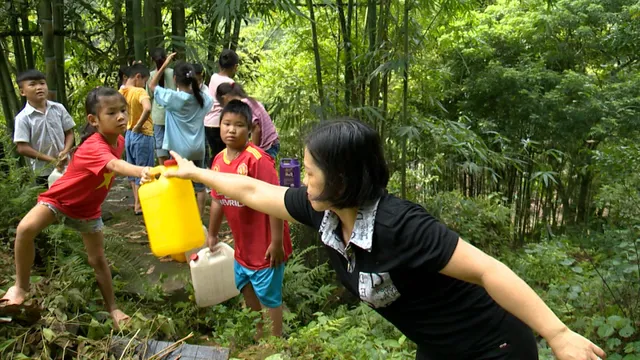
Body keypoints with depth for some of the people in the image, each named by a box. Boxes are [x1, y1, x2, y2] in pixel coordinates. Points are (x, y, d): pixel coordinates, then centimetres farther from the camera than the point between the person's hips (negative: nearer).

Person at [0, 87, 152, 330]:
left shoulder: (119, 140, -11)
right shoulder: (93, 146, -37)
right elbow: (115, 166, -59)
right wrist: (141, 171, -77)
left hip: (88, 209, 6)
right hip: (59, 199, -6)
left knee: (98, 258, 8)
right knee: (25, 229, -30)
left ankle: (112, 308, 21)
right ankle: (21, 286, -9)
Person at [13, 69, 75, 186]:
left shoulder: (58, 108, -3)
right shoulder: (23, 118, -12)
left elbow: (69, 133, 3)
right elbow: (22, 148, -14)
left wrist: (65, 152, -16)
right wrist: (51, 159, -18)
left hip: (66, 166, 3)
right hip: (43, 171, -3)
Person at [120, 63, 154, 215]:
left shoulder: (121, 92, 3)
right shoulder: (140, 92, -19)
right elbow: (147, 108, -36)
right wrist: (138, 125, -24)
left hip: (129, 134, 8)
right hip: (142, 135, -8)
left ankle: (137, 201, 25)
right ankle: (139, 205, 10)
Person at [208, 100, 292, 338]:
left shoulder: (258, 159, -24)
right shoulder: (219, 160, 0)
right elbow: (218, 200, 11)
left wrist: (276, 242, -23)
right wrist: (212, 234, 18)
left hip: (265, 244, -8)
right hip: (242, 243, 8)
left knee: (268, 296, 8)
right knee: (247, 288, 25)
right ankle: (258, 333, 47)